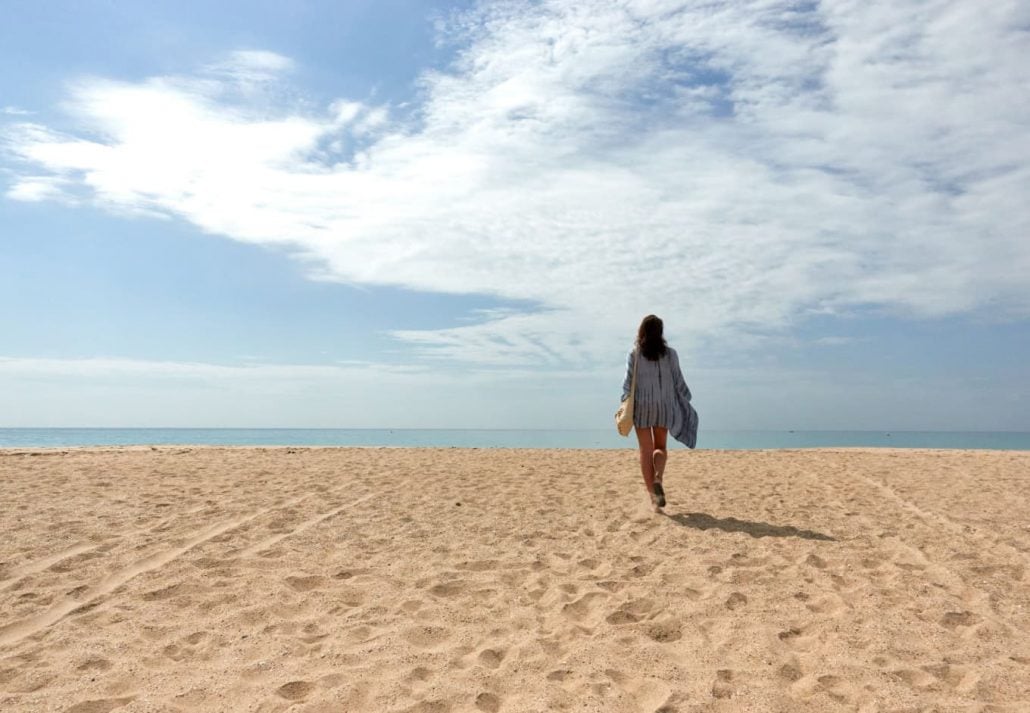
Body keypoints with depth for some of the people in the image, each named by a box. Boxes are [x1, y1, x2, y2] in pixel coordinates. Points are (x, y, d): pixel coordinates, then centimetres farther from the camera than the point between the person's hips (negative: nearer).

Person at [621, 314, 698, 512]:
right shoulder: (670, 354, -1)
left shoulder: (635, 354, -4)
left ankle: (654, 495, 4)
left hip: (641, 406, -1)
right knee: (661, 447, 17)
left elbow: (628, 381, -6)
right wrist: (685, 403, 12)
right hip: (663, 406, 1)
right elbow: (678, 381, 2)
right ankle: (658, 479, -10)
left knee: (646, 451, 7)